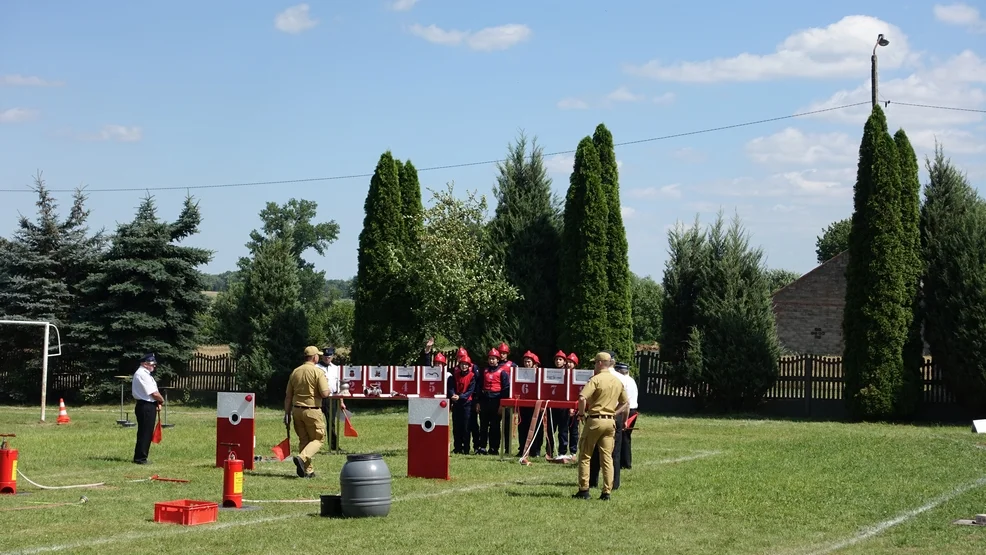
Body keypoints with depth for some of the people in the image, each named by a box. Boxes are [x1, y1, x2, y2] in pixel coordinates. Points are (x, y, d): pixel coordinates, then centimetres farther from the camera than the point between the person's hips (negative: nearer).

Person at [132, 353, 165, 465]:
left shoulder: (144, 374, 16)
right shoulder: (142, 375, -17)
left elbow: (152, 392, 16)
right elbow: (154, 393, -19)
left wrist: (157, 402, 3)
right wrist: (161, 400, -2)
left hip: (148, 406, 10)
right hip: (146, 406, -10)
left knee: (146, 433, 14)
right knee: (145, 433, -5)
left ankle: (140, 457, 19)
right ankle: (140, 458, -1)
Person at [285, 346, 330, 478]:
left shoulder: (295, 372, 7)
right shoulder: (318, 372, -11)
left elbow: (288, 396, 10)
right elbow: (325, 394, -18)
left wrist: (287, 413, 15)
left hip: (297, 410, 6)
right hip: (312, 411, -6)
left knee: (303, 440, 14)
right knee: (318, 439, 5)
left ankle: (308, 470, 14)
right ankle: (302, 457, -18)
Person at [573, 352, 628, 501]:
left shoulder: (596, 379, -11)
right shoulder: (618, 382, 11)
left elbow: (582, 398, -23)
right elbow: (624, 403, 20)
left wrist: (581, 414, -9)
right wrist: (613, 413, 15)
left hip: (594, 420, -6)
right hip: (610, 422, 6)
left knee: (585, 456, 4)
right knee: (607, 458, 6)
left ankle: (583, 490, 2)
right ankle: (606, 492, 3)